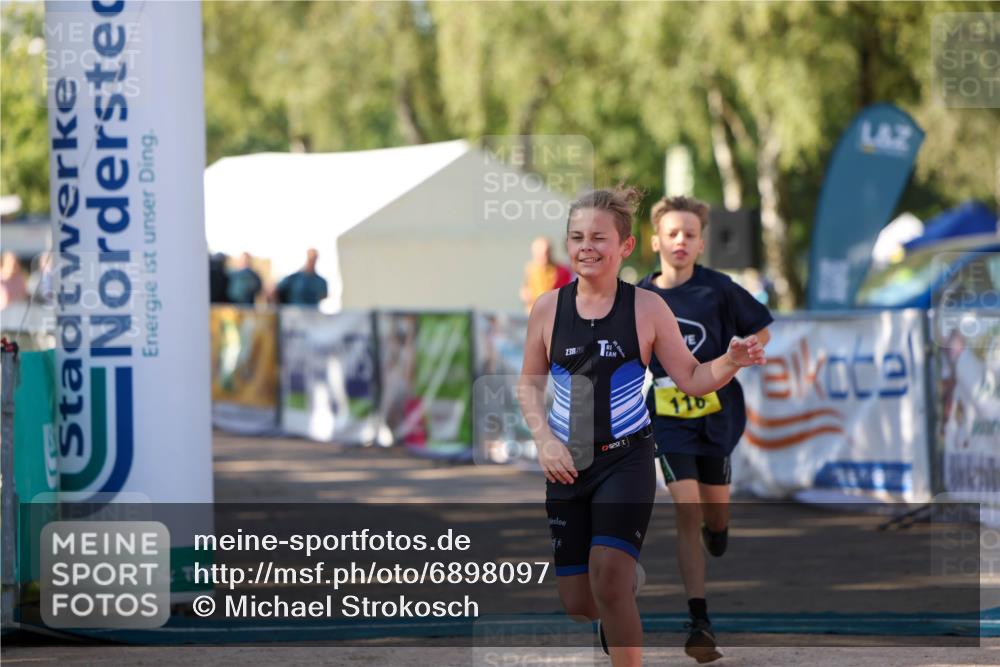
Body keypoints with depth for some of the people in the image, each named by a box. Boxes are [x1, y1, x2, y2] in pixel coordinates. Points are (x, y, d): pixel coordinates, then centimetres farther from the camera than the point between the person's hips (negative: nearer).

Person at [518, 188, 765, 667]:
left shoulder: (646, 308, -7)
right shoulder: (548, 308, -2)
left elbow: (691, 379, 0)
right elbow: (530, 382, 10)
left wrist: (731, 362, -19)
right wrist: (545, 440, -4)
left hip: (626, 460, -3)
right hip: (566, 464, 3)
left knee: (609, 577, -22)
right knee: (577, 601, 8)